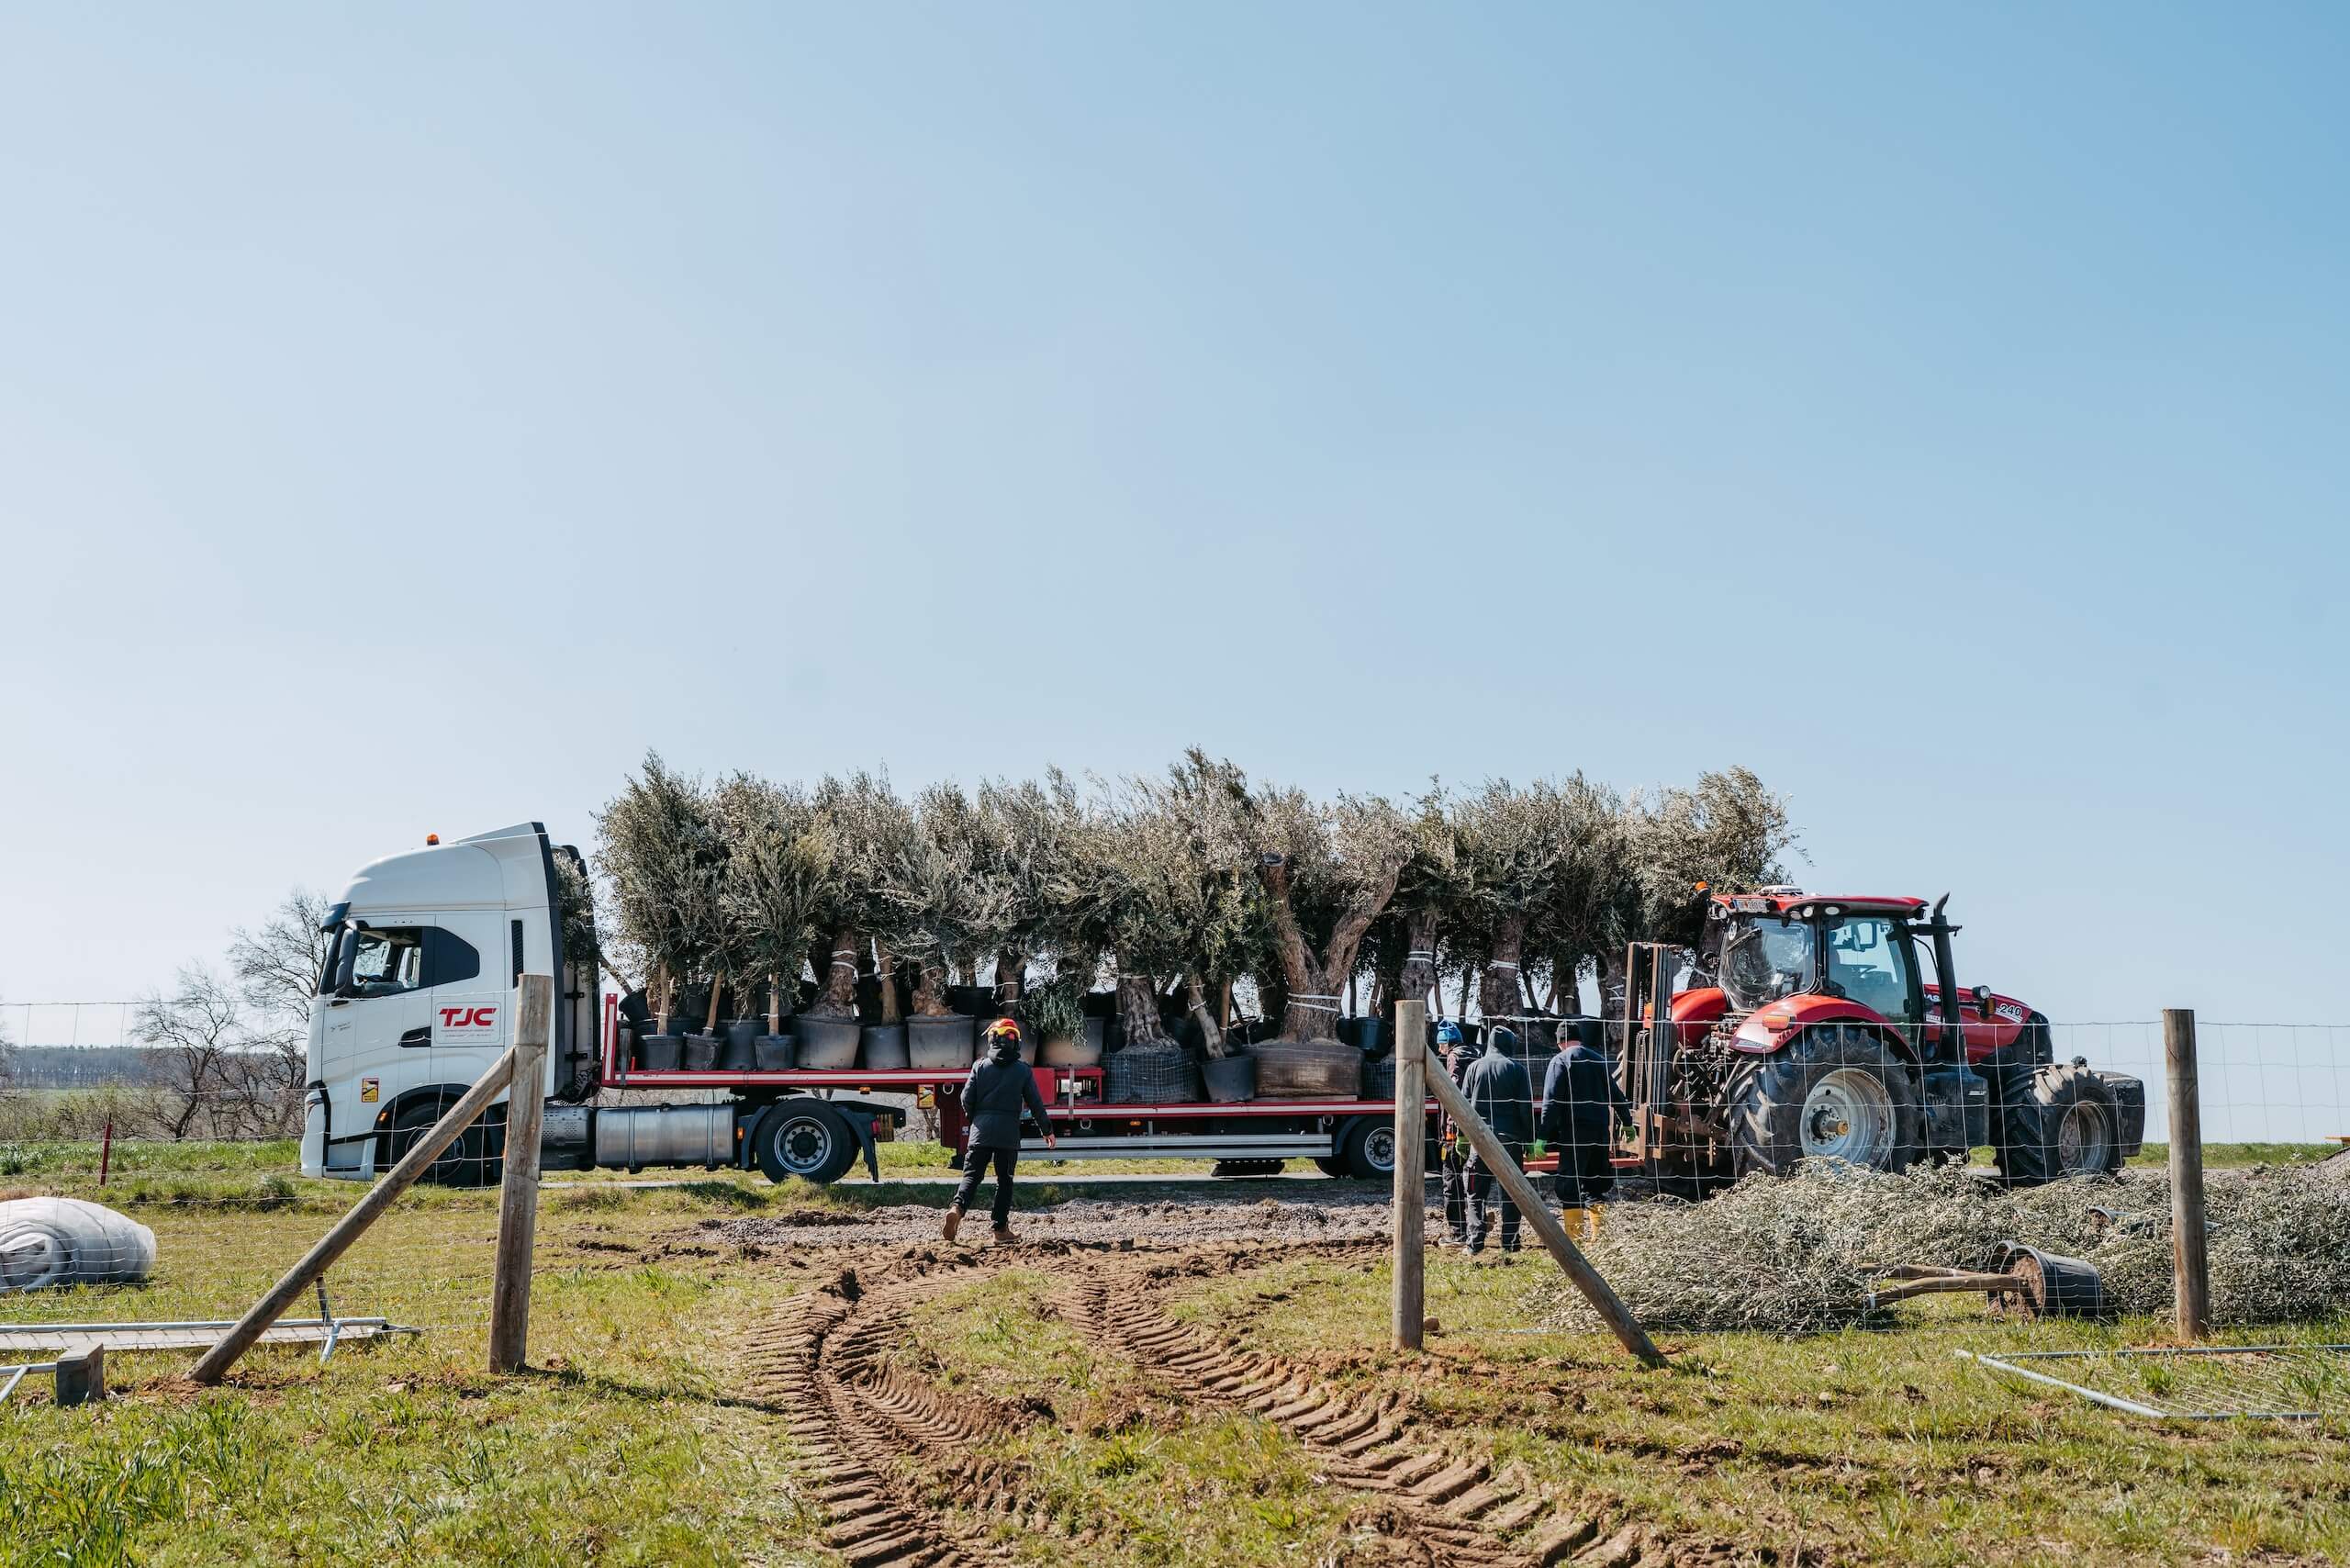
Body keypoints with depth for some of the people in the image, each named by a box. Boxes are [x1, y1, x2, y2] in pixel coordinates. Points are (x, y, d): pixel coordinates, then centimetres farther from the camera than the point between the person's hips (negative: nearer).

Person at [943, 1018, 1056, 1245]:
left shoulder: (980, 1066, 3)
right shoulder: (1023, 1070, 2)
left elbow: (966, 1098, 1)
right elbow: (1035, 1103, 4)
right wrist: (1047, 1130, 16)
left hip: (981, 1130, 1)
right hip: (1009, 1132, -1)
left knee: (972, 1175, 2)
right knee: (1004, 1180, 8)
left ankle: (957, 1209, -24)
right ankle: (1001, 1230, 8)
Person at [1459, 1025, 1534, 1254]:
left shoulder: (1475, 1067, 5)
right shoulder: (1517, 1069, 2)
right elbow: (1526, 1108, -1)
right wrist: (1530, 1140, 4)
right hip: (1511, 1138, 0)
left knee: (1476, 1194, 5)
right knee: (1510, 1193, 7)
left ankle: (1475, 1243, -4)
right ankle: (1509, 1243, 5)